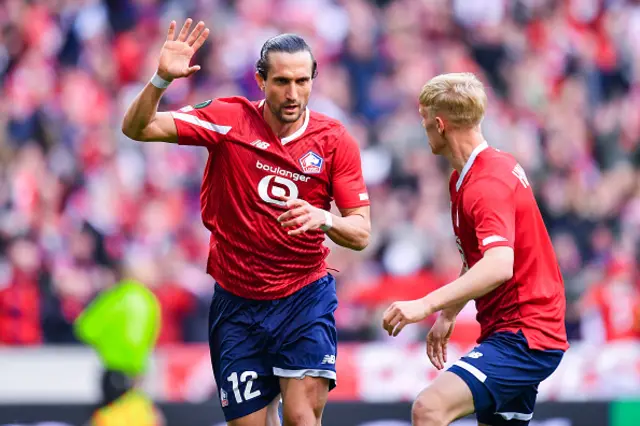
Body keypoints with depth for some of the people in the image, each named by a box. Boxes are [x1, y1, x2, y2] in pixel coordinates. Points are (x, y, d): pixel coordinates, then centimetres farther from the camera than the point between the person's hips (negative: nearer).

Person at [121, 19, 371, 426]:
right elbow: (138, 128, -10)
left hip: (305, 297, -1)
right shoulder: (229, 119, -7)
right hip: (237, 303, 1)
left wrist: (323, 219, -28)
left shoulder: (335, 140, -6)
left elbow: (361, 233, -7)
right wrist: (162, 79, -28)